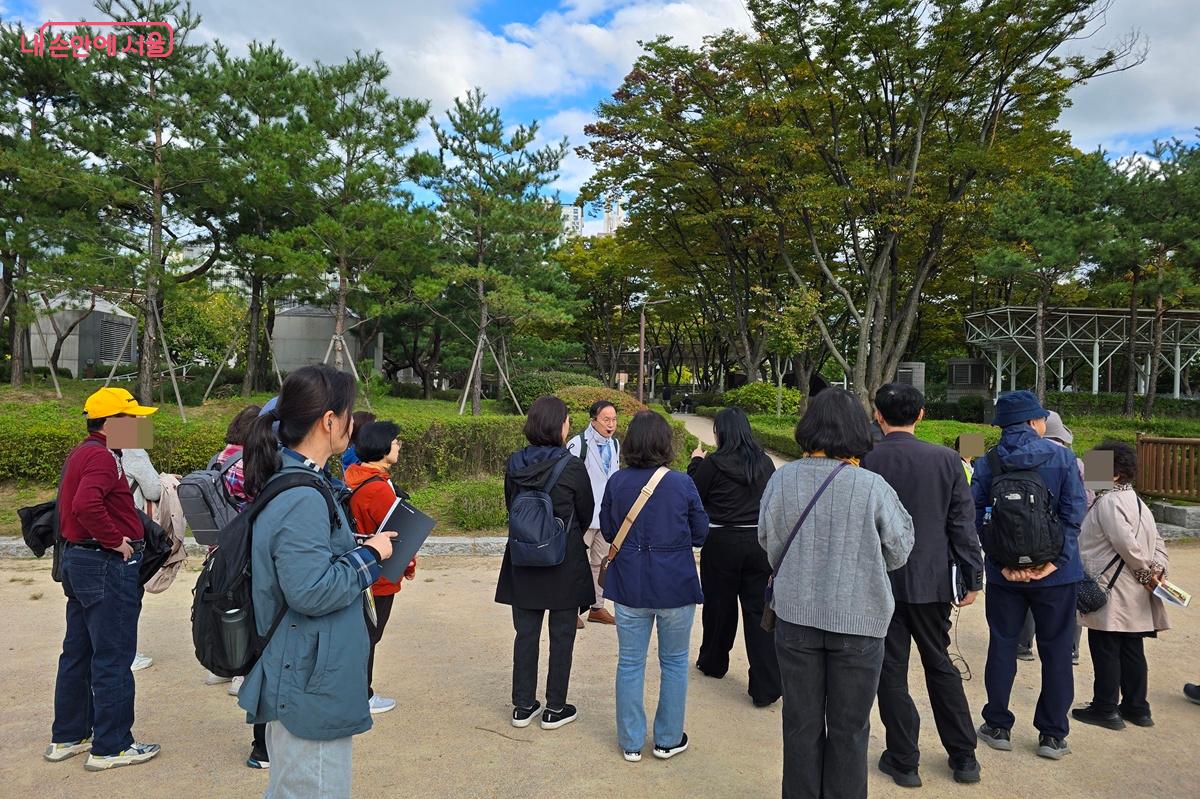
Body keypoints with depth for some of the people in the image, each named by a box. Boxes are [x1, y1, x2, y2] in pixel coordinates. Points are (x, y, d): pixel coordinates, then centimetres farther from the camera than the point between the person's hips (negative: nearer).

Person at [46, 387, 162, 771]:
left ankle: (67, 737, 30)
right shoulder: (102, 456, -18)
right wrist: (115, 540, -22)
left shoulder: (81, 453, 15)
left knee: (77, 653, 18)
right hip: (108, 566, -11)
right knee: (113, 659, -1)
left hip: (77, 559, 11)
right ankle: (111, 747, 9)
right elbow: (87, 505, -33)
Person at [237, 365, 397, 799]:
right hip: (313, 688, -10)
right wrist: (369, 555, -16)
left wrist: (366, 552, 7)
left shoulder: (290, 482, 8)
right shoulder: (302, 499, -24)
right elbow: (312, 591, -28)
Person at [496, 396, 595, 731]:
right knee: (562, 636, 10)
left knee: (526, 634, 14)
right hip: (565, 562, -4)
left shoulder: (515, 463, -4)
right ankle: (555, 709, 19)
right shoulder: (571, 466, -16)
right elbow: (587, 514, -3)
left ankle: (523, 706, 24)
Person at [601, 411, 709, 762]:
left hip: (629, 586, 2)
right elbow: (700, 533, -2)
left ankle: (631, 742, 24)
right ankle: (668, 739, 27)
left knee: (630, 663, 13)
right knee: (674, 662, 16)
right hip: (676, 586, -1)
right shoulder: (682, 484, -13)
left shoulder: (617, 482, -8)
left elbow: (607, 531, 3)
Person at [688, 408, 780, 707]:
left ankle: (713, 662, 38)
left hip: (722, 542, -2)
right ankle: (767, 687, 3)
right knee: (758, 610, 5)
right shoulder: (764, 462, 0)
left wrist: (696, 462, 10)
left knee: (719, 605, 16)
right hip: (760, 542, 3)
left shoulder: (713, 464, -12)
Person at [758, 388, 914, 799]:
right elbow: (898, 551, -3)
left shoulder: (783, 479, -10)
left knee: (801, 722, 16)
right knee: (849, 727, 14)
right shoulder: (873, 487, -16)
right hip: (859, 618, -2)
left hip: (795, 614, 2)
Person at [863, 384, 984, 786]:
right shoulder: (946, 459, -4)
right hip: (932, 581, 3)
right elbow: (963, 523, -1)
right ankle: (963, 757, 28)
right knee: (940, 664, 19)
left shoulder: (863, 462, -12)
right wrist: (973, 577, 7)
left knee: (891, 671, 9)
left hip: (880, 582, -3)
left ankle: (903, 761, 19)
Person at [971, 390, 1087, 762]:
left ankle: (998, 727, 21)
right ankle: (1053, 735, 18)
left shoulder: (986, 465, -2)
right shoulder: (1062, 458, -5)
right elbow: (1073, 514, -12)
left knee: (1002, 647, 12)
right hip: (1055, 575, -1)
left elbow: (979, 518, -8)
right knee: (1056, 650, 11)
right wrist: (1055, 561, -11)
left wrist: (1004, 564, -8)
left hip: (1005, 574, 1)